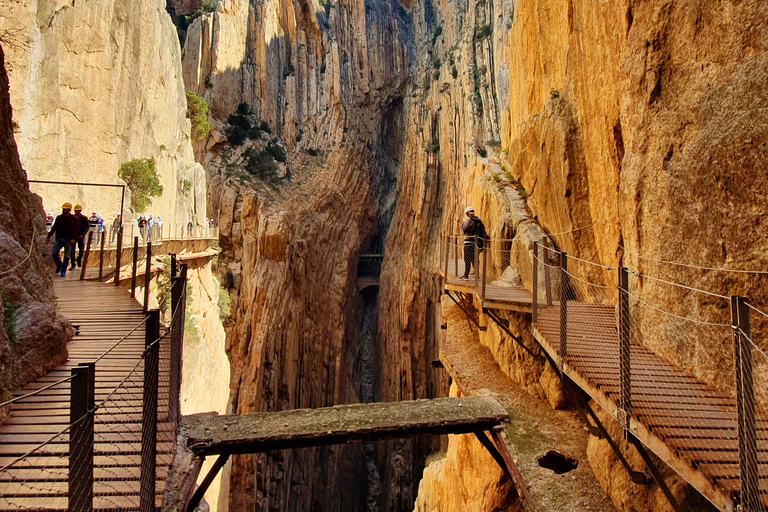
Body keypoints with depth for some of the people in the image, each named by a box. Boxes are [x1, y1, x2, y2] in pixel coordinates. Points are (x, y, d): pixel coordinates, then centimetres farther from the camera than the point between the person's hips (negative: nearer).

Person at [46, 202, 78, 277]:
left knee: (66, 255, -1)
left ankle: (63, 271, 7)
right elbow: (54, 228, 16)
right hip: (59, 239, 4)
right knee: (54, 253, -6)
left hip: (68, 240, -4)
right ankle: (59, 265, 21)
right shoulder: (59, 218, 13)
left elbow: (75, 229, -5)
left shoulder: (73, 218, 1)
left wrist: (73, 238, -18)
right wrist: (49, 237, 10)